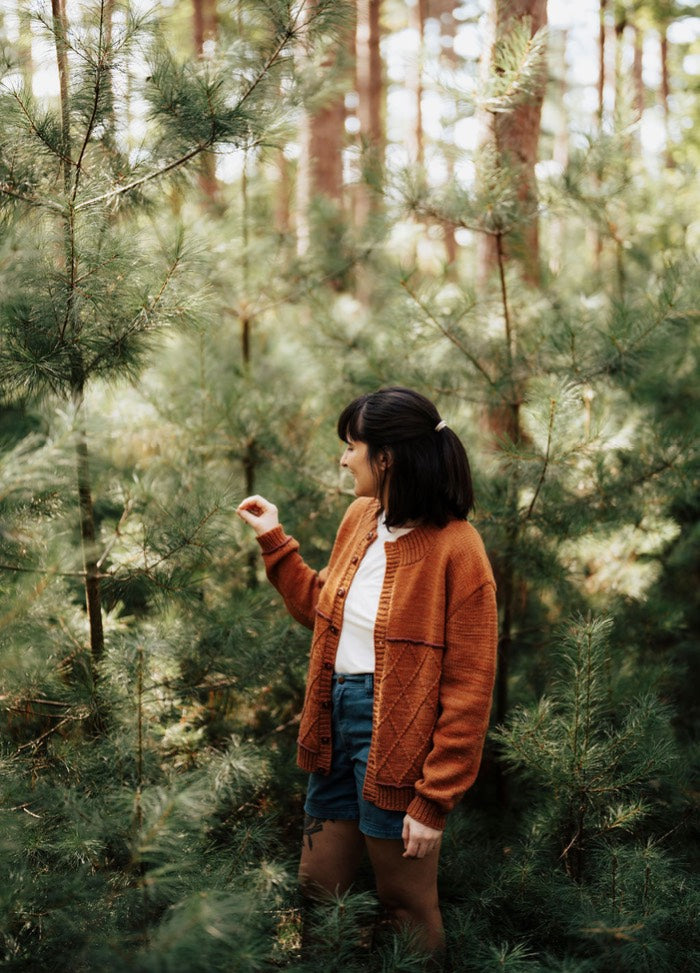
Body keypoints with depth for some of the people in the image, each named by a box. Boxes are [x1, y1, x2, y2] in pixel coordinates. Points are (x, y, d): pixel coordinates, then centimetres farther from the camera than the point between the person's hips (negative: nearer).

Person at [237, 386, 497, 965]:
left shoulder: (455, 548, -18)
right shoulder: (360, 518, 7)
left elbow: (468, 690, -17)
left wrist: (434, 801, -17)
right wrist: (275, 542, 18)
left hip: (396, 739, -7)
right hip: (335, 720, 8)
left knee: (407, 905, 9)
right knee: (317, 888, 18)